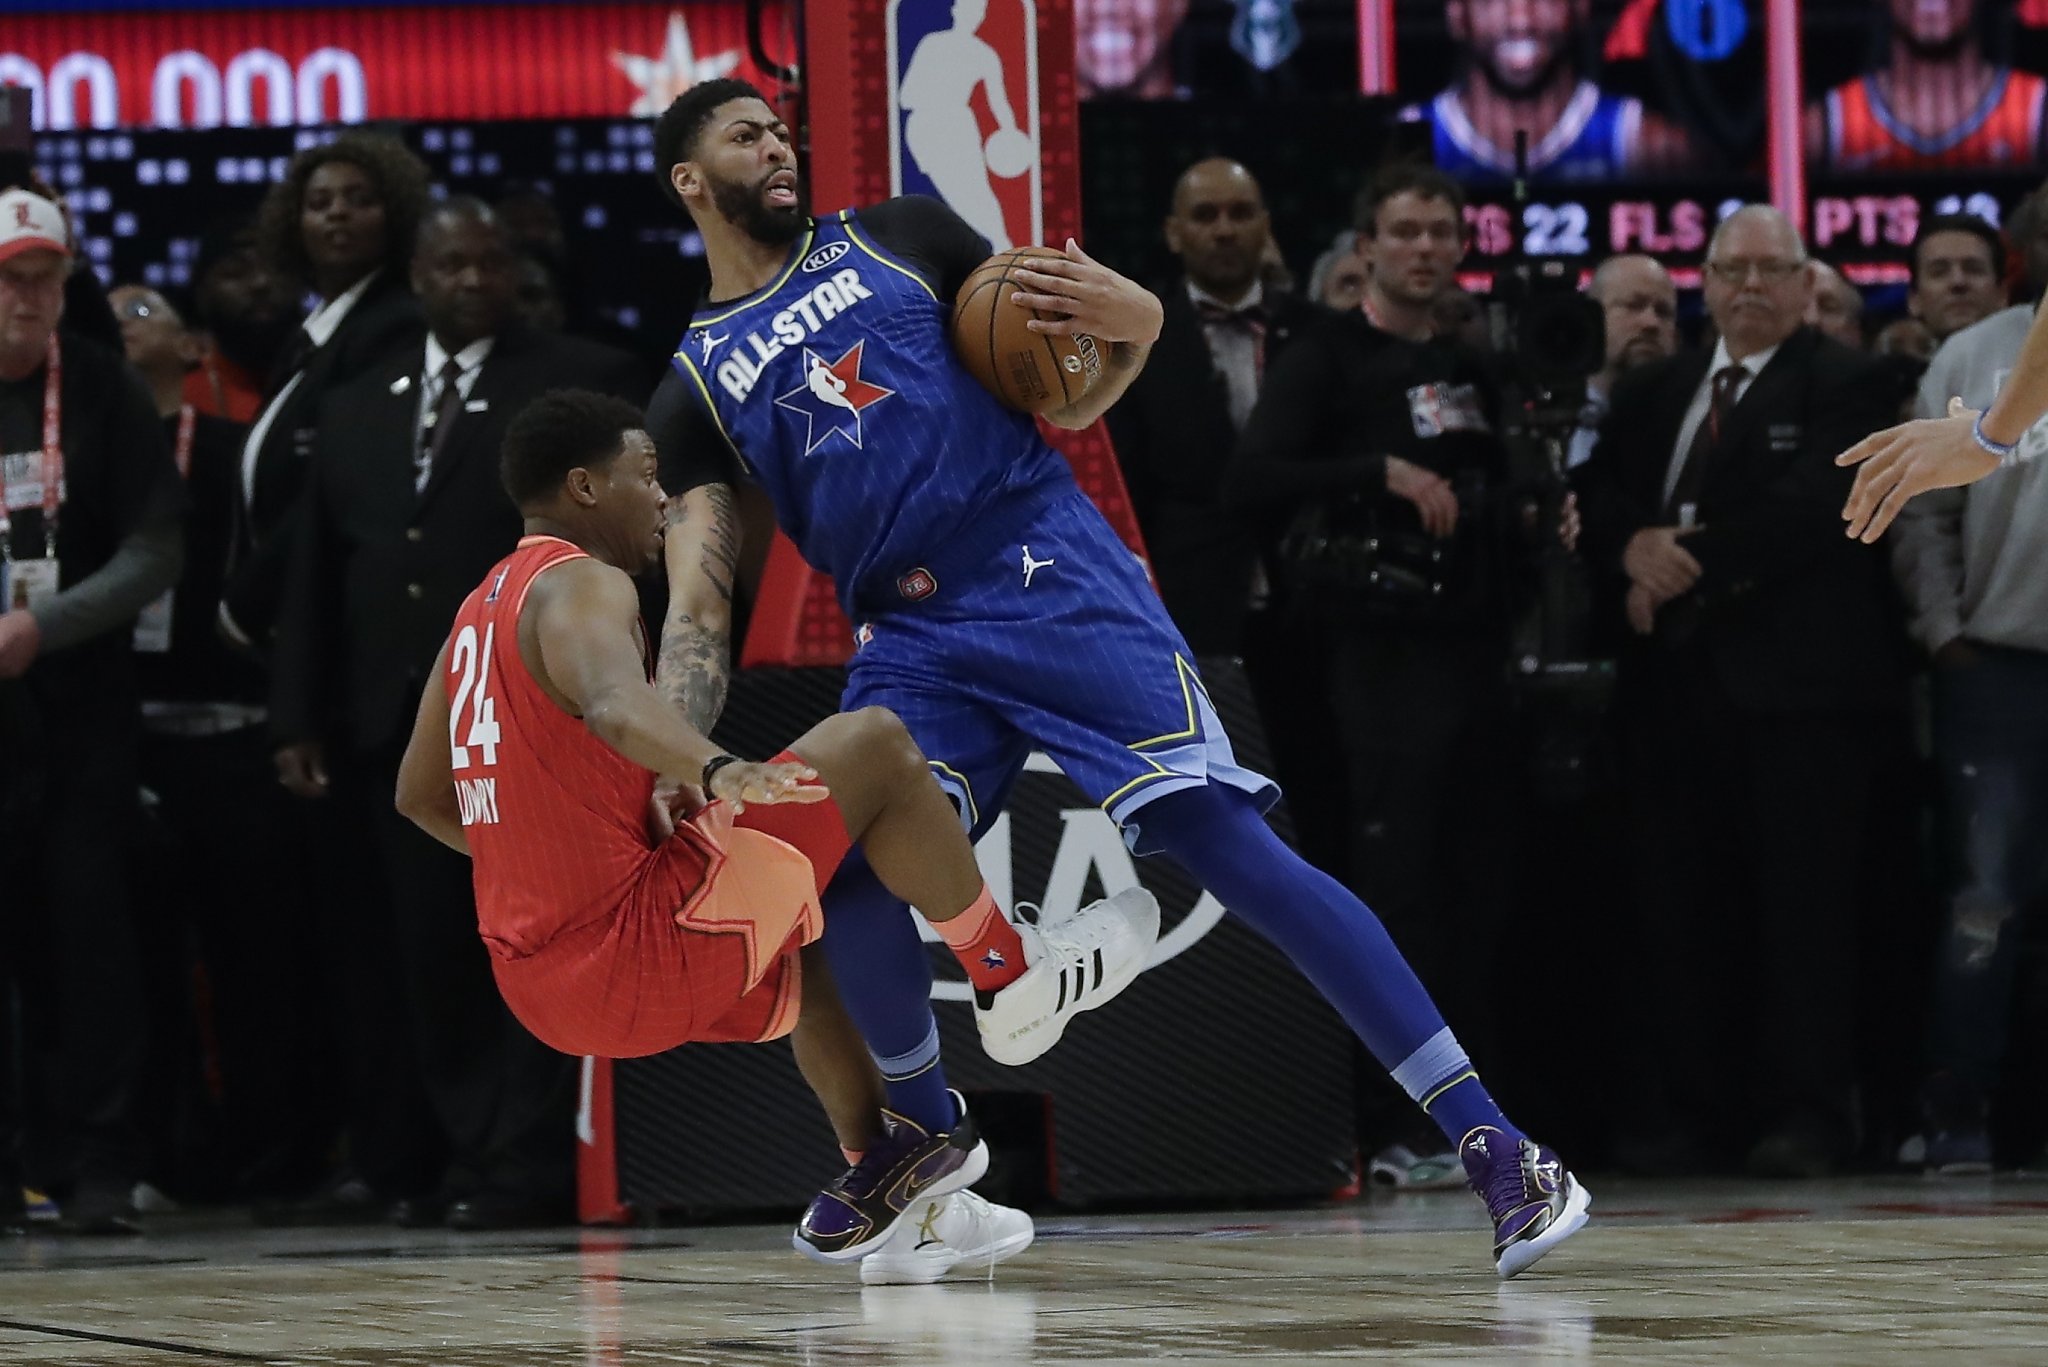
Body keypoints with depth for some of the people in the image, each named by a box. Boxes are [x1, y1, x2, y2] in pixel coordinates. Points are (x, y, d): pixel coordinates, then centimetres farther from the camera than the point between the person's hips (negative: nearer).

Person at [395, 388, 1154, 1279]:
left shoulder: (481, 612, 18)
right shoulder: (580, 586, -10)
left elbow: (420, 795, 27)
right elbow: (614, 704, -33)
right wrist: (712, 770, -50)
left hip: (539, 986, 10)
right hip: (635, 952, -10)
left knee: (809, 920, 34)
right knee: (871, 745, -5)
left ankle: (878, 1180, 27)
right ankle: (1013, 980, 9)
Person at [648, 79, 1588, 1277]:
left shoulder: (894, 236, 12)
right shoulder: (697, 388, 13)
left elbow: (1063, 402, 15)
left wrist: (1130, 328, -7)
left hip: (1055, 579, -2)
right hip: (912, 643, 2)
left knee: (1233, 845, -14)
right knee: (851, 880, -19)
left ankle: (1494, 1150, -20)